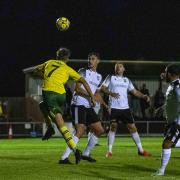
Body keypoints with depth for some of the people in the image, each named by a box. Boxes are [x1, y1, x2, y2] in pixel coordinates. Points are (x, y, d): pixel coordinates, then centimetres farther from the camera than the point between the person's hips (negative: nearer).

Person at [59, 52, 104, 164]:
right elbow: (77, 88, -12)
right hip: (79, 105, -8)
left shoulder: (99, 77, 17)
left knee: (99, 130, 8)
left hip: (89, 107, 8)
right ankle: (64, 157, -20)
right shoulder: (83, 72, -3)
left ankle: (86, 154, 19)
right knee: (80, 132, -19)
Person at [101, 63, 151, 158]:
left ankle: (140, 150, 8)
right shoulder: (110, 78, 6)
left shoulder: (127, 80, 16)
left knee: (132, 127, 1)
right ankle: (109, 151, 1)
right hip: (114, 107, -3)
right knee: (113, 127, -8)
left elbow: (134, 91, 15)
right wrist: (111, 93, -21)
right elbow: (103, 88, -3)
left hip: (125, 107, 3)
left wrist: (144, 96, -1)